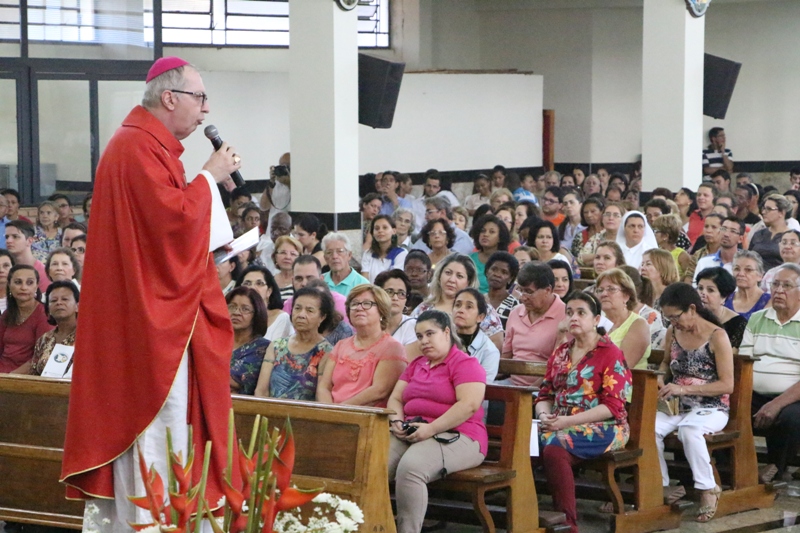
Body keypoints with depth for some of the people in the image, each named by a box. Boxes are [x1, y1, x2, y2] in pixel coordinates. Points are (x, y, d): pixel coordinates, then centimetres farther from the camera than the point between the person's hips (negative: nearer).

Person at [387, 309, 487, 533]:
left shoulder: (465, 364, -1)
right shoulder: (415, 365, 23)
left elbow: (469, 405, -15)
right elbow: (395, 399, 20)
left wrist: (431, 428, -20)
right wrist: (396, 421, -3)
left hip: (455, 436, -6)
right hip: (411, 435, 7)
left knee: (410, 467, -36)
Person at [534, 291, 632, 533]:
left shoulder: (611, 354, -2)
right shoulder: (560, 353, 18)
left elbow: (612, 406, -10)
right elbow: (545, 394, 18)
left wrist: (567, 421, -19)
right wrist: (544, 415, -7)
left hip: (601, 428, -5)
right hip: (560, 426, 5)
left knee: (554, 448, -34)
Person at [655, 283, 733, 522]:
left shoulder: (717, 336, -12)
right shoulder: (673, 332, 6)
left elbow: (727, 385, -14)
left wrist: (684, 388, -21)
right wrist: (661, 377, 1)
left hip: (712, 409, -5)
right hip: (679, 406, 5)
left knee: (689, 430, -38)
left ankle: (708, 489, -20)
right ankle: (662, 487, -12)